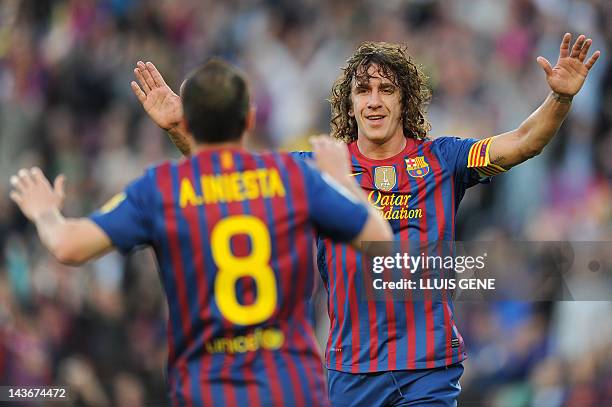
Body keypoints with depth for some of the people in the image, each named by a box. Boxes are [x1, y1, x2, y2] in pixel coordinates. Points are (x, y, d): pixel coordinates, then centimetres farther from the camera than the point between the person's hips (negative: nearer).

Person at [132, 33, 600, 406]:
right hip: (352, 366, 2)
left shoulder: (440, 159, 3)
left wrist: (560, 100, -26)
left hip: (430, 365, -2)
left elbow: (520, 143, -8)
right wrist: (179, 129, -17)